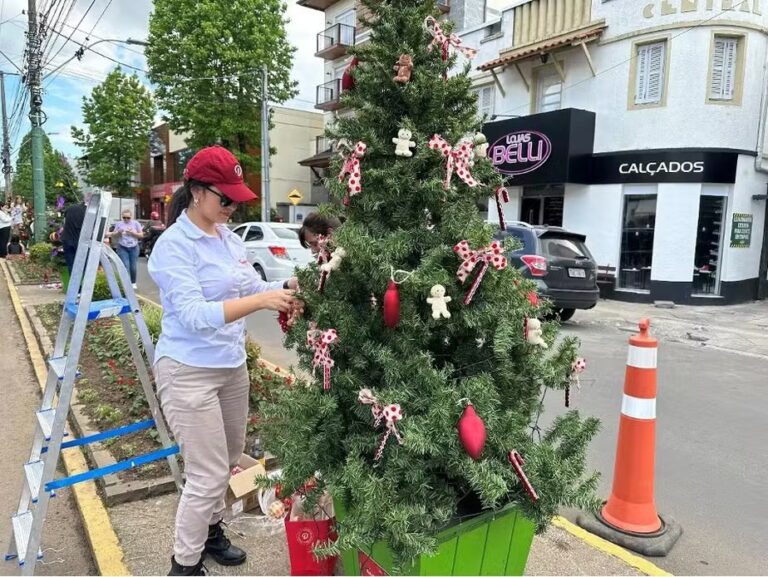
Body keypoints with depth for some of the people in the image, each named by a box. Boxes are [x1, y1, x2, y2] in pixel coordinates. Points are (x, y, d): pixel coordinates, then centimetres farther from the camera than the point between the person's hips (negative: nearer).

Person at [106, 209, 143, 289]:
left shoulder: (136, 223, 3)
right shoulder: (119, 224, 5)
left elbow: (141, 235, 0)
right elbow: (113, 234, 7)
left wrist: (132, 232, -15)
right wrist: (119, 232, -13)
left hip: (133, 248, 0)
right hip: (122, 248, 0)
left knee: (133, 267, 3)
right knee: (126, 266, -10)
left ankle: (133, 283, 20)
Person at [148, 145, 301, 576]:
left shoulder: (229, 238, 5)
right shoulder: (173, 246, -17)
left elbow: (252, 288, 8)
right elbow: (194, 315, -28)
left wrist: (285, 290, -13)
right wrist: (262, 301, -35)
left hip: (233, 366, 8)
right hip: (190, 372, -7)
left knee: (228, 462, 20)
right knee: (209, 474, 0)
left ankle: (210, 530, 44)